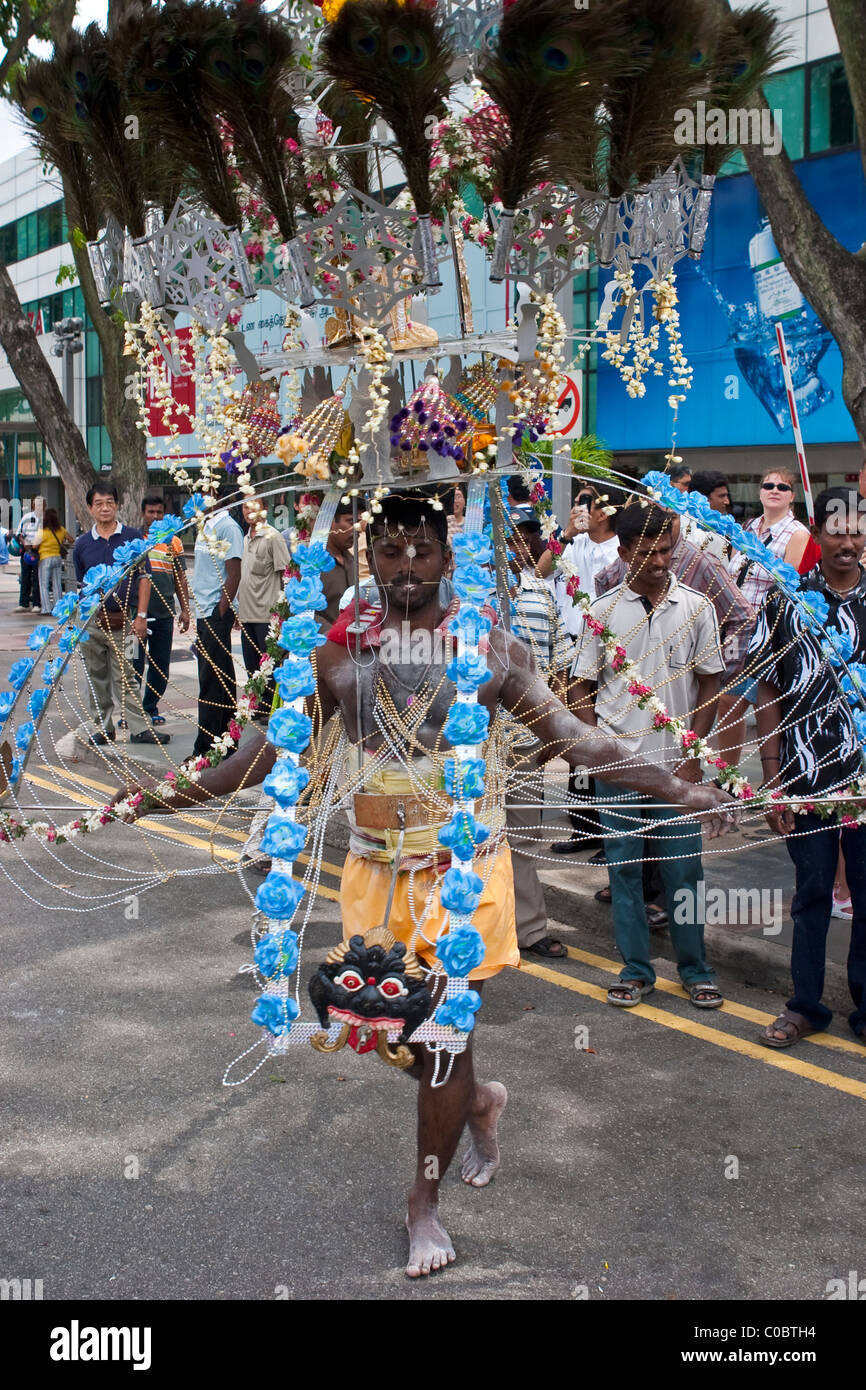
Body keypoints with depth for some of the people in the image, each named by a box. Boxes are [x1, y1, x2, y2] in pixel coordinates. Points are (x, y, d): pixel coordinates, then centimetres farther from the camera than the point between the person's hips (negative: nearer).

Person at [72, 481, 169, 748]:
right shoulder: (82, 544, 8)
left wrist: (141, 615, -5)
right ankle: (103, 727, 17)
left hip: (122, 620, -3)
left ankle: (139, 728, -2)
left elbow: (144, 577, 2)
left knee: (125, 679, -4)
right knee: (97, 679, 8)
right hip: (91, 621, 3)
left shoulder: (132, 537, 1)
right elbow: (80, 585, 14)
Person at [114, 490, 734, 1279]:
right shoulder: (340, 651, 0)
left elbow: (572, 736, -5)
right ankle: (478, 1103, 43)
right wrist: (169, 798, 1)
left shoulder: (491, 647, -5)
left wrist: (678, 791, -11)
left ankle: (425, 1204, 23)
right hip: (377, 870, 3)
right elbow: (275, 747, 5)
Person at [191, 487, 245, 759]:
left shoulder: (227, 527, -11)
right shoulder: (206, 525, 16)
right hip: (204, 613, 9)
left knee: (211, 681, -7)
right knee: (222, 678, 13)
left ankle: (206, 748, -4)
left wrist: (220, 612, -18)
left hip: (216, 614, -9)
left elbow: (234, 574, -16)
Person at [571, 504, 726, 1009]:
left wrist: (692, 753, -3)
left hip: (676, 763, -1)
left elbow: (711, 682, 3)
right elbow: (582, 685, 6)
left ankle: (696, 969, 20)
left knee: (684, 869, 5)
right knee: (624, 869, 7)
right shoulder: (603, 611, 1)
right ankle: (636, 970, 20)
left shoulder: (696, 606, 0)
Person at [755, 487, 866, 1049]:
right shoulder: (786, 601, 0)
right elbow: (768, 693, 2)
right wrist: (773, 780, -1)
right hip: (807, 774, 0)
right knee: (813, 894, 11)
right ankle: (806, 1006, 25)